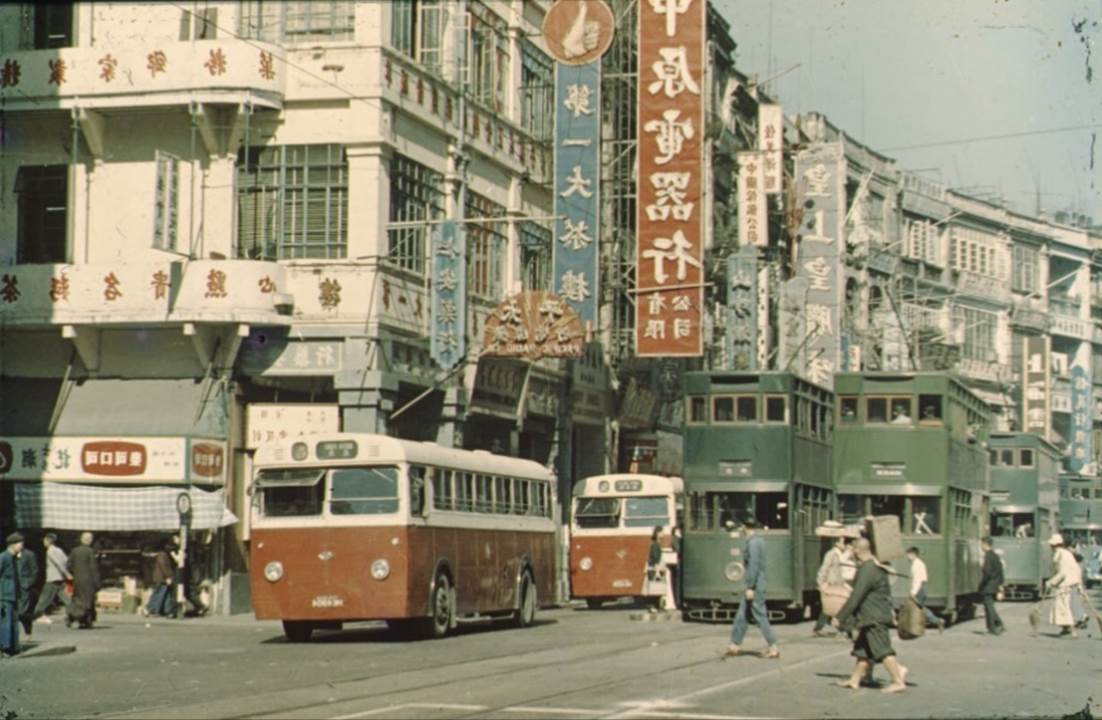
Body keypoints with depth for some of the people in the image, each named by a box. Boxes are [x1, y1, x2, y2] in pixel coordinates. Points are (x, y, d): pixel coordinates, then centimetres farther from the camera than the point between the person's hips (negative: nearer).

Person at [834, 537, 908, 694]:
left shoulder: (867, 570, -19)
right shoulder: (877, 567, 12)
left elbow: (855, 597, -21)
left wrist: (840, 617, -16)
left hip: (874, 619, -10)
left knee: (883, 650, -10)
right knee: (863, 649, 15)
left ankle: (898, 682, -11)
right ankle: (855, 680, 21)